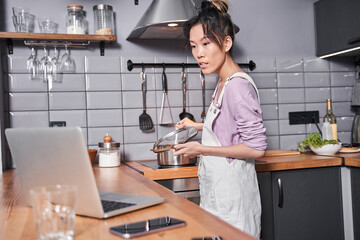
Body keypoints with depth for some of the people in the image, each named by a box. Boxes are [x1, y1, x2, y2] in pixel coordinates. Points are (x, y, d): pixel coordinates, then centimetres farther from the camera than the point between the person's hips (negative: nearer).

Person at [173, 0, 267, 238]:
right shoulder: (223, 83, 9)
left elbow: (257, 148, -21)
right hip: (218, 189, 9)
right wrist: (197, 126, 29)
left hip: (231, 191, -9)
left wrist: (202, 149, -16)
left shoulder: (238, 85, -19)